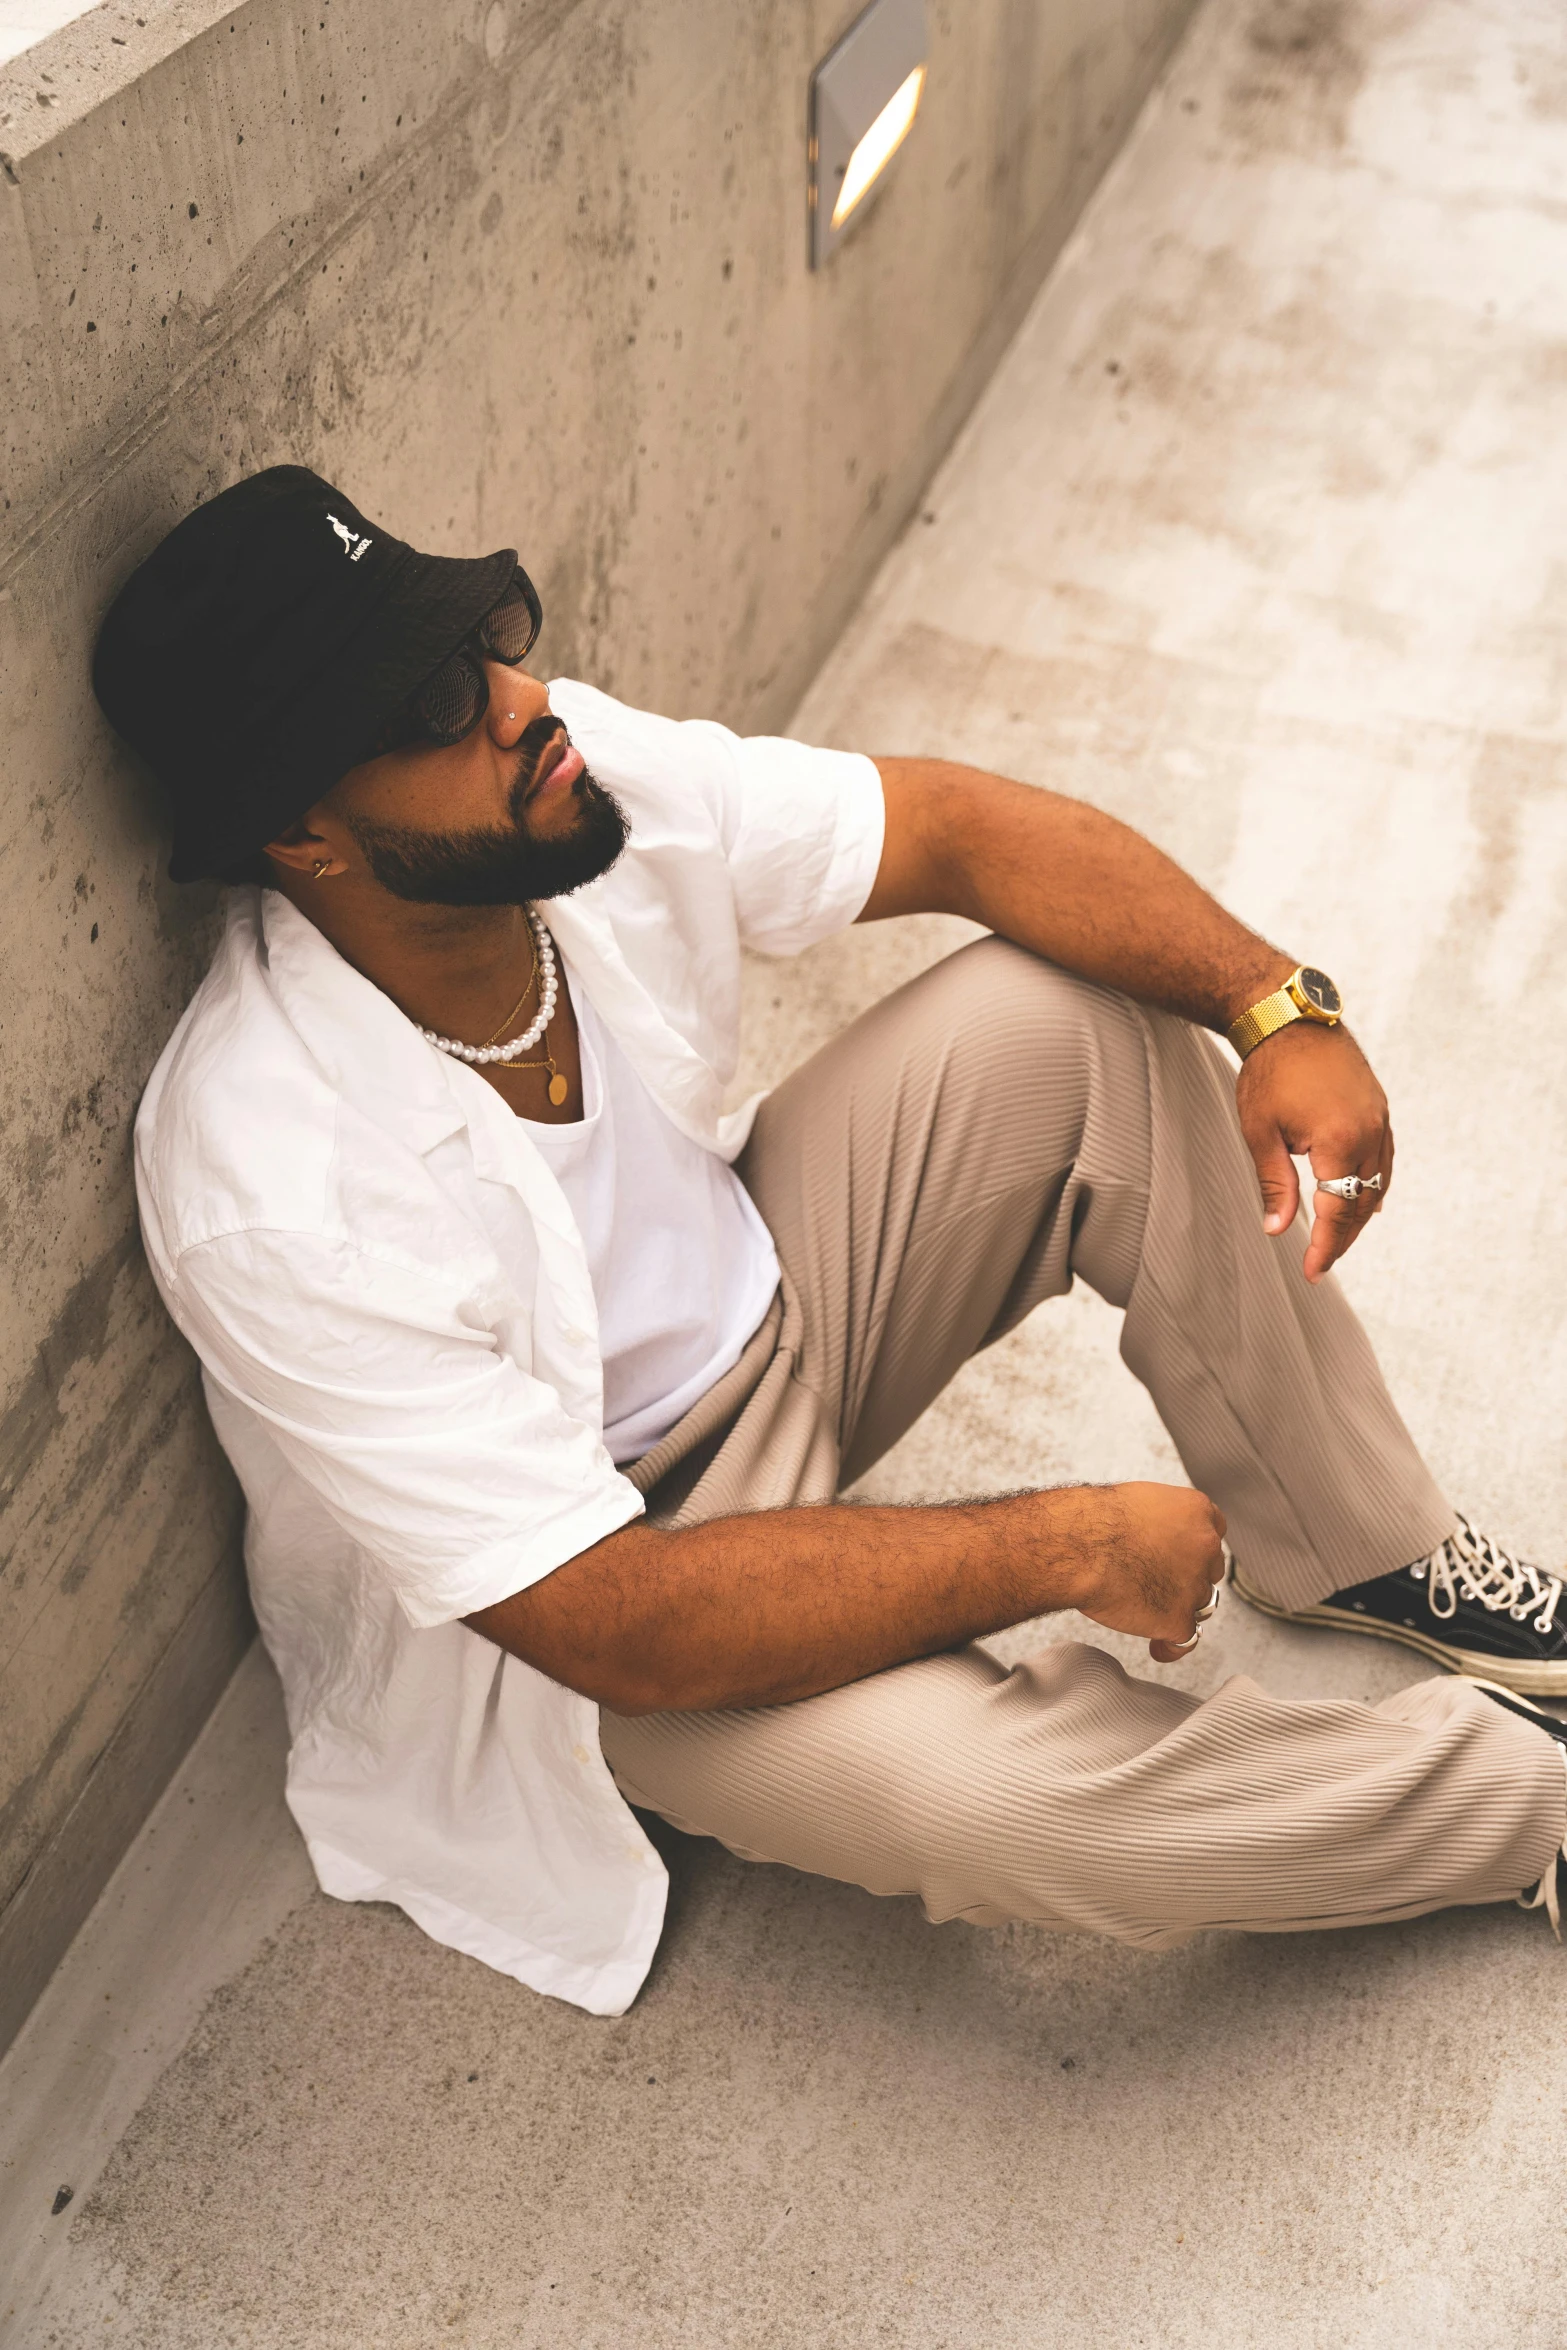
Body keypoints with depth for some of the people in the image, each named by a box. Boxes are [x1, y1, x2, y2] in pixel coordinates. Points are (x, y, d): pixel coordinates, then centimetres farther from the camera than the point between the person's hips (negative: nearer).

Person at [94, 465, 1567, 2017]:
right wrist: (1071, 1548, -27)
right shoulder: (271, 1200, -35)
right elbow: (624, 1627, -32)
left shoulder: (576, 772, -19)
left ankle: (1367, 1552, 6)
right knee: (986, 1794, -31)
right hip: (581, 1606, -6)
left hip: (759, 1297, 7)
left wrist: (1283, 1012, -21)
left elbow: (967, 831, -8)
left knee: (1076, 1008, -10)